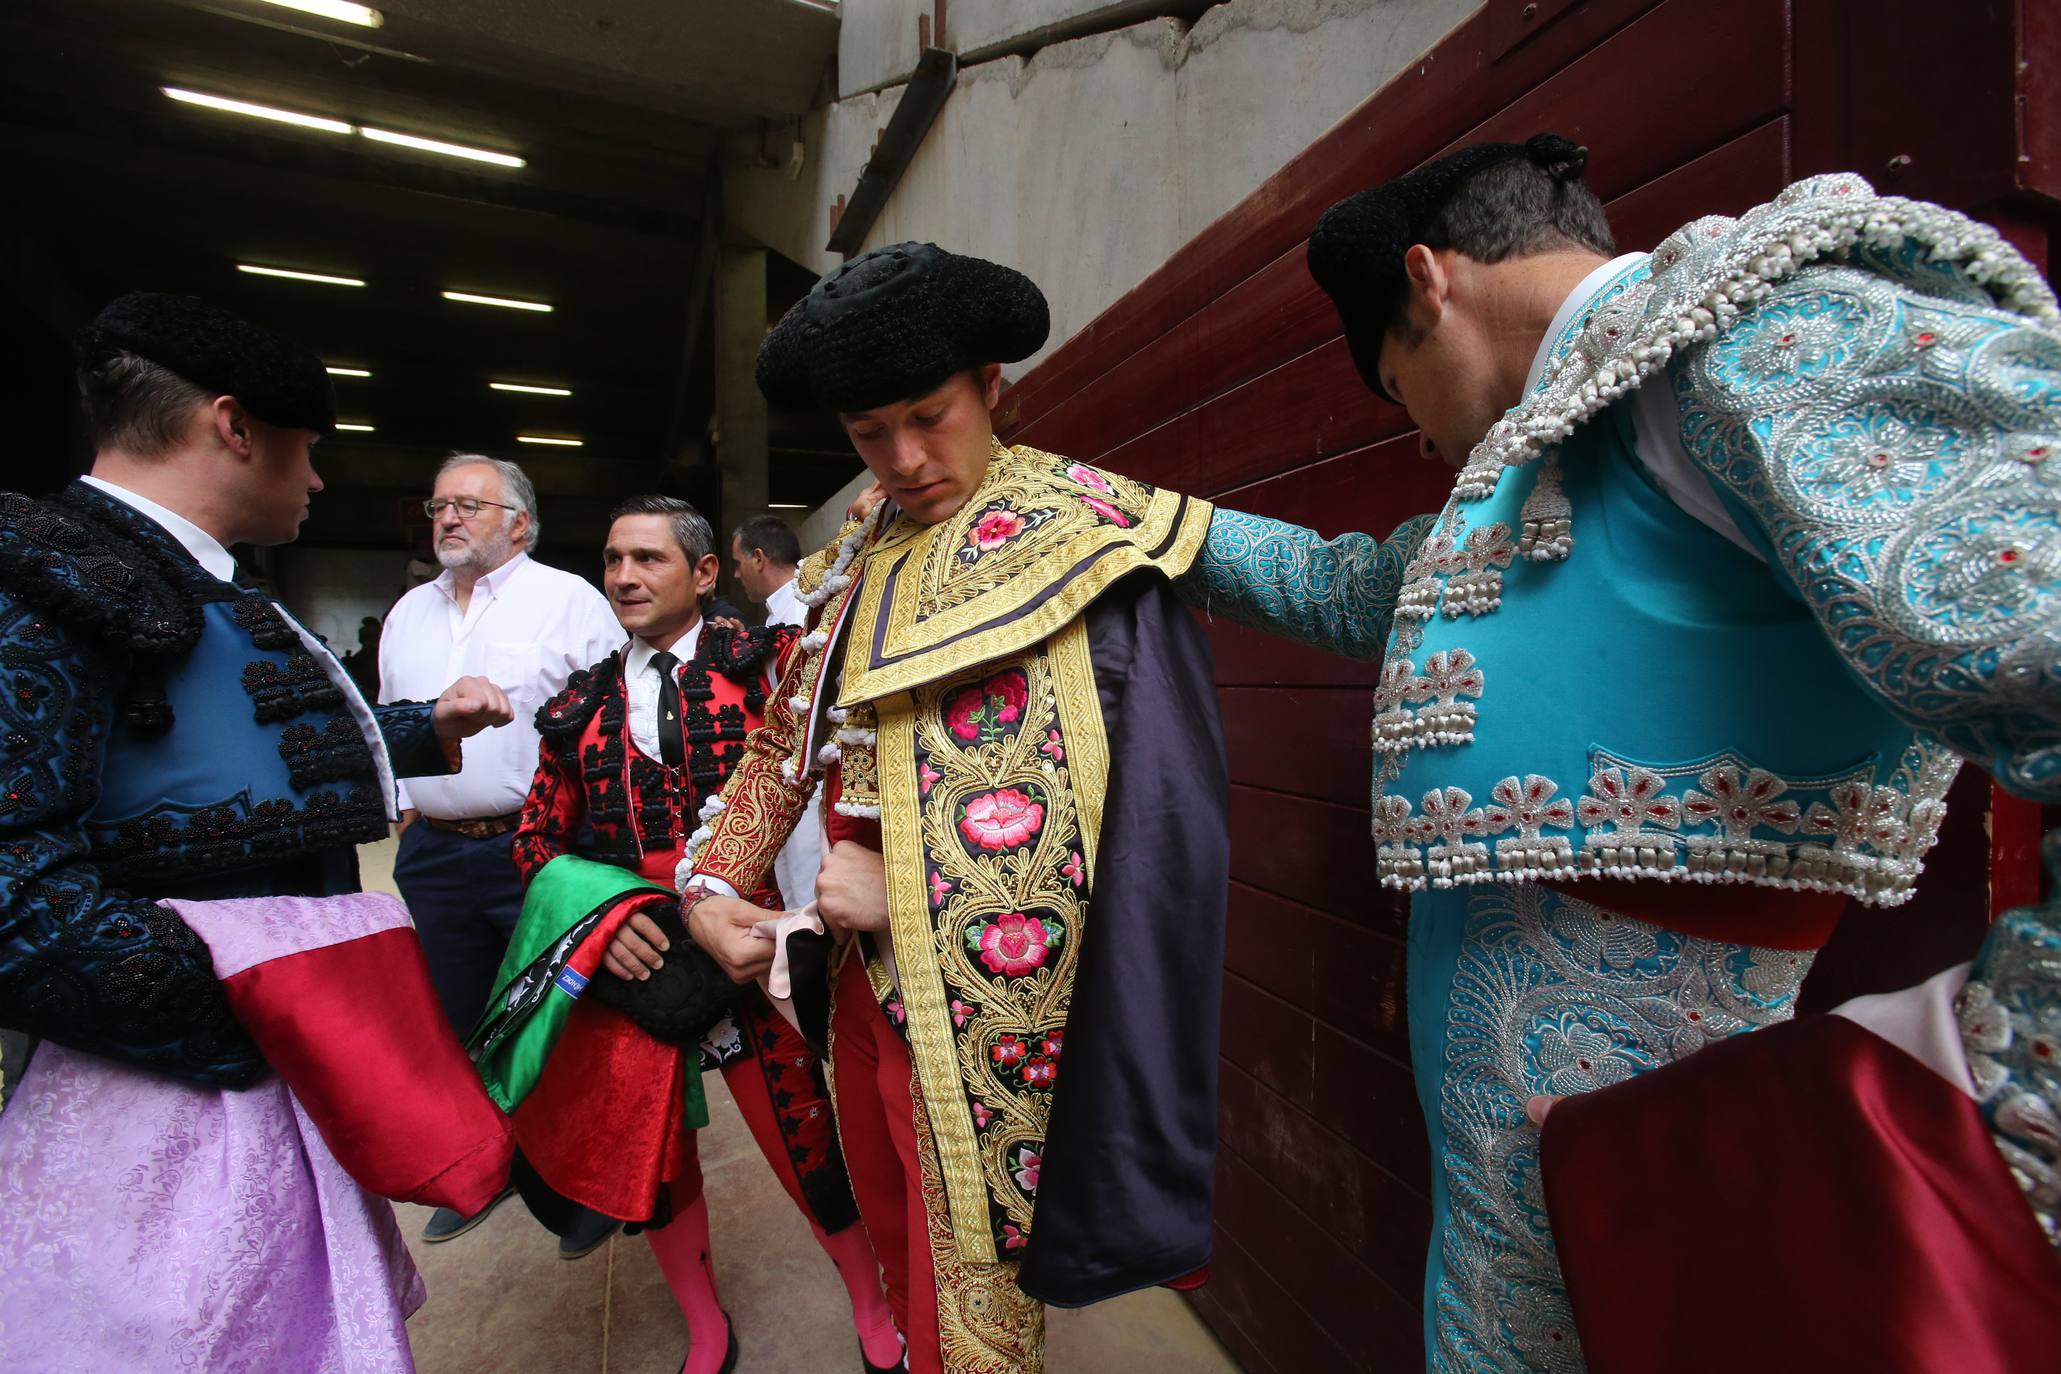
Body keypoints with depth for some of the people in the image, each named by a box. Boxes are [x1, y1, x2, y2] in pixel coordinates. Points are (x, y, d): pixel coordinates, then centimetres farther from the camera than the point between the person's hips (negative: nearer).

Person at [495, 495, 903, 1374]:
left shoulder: (758, 661, -2)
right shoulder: (580, 706, 9)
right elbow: (538, 837, 12)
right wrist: (597, 911, -5)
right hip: (623, 957, 4)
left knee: (806, 1136, 6)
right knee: (646, 1153, 16)